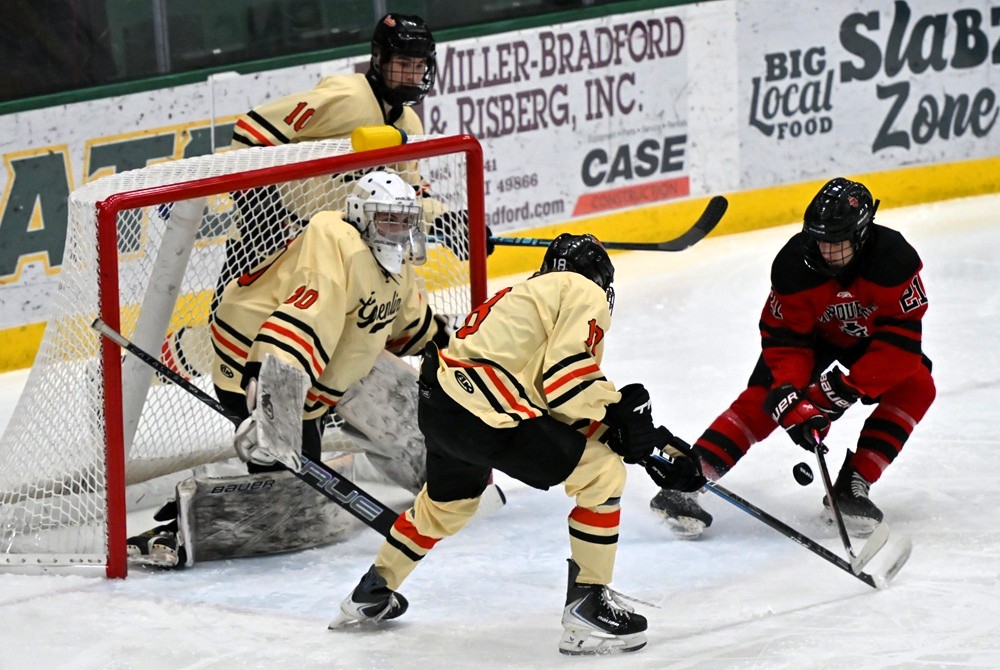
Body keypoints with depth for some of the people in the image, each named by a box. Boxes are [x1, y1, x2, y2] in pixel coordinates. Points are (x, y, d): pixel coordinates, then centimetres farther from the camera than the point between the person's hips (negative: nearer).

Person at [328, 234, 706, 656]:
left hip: (437, 400, 10)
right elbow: (568, 380, -13)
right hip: (485, 414, -10)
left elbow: (567, 402, 24)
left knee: (448, 499, 37)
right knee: (602, 474, -2)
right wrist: (619, 411, 1)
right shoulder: (586, 293, 2)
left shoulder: (528, 295, 29)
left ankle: (371, 595, 52)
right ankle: (587, 607, 0)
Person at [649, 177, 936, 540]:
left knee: (916, 386, -23)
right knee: (763, 397, -20)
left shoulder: (893, 258, -33)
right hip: (812, 336, -1)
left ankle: (852, 486, -19)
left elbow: (900, 339, -31)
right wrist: (794, 405, -38)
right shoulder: (794, 264, -30)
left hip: (872, 339, 1)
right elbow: (784, 342, -25)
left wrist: (848, 387, -34)